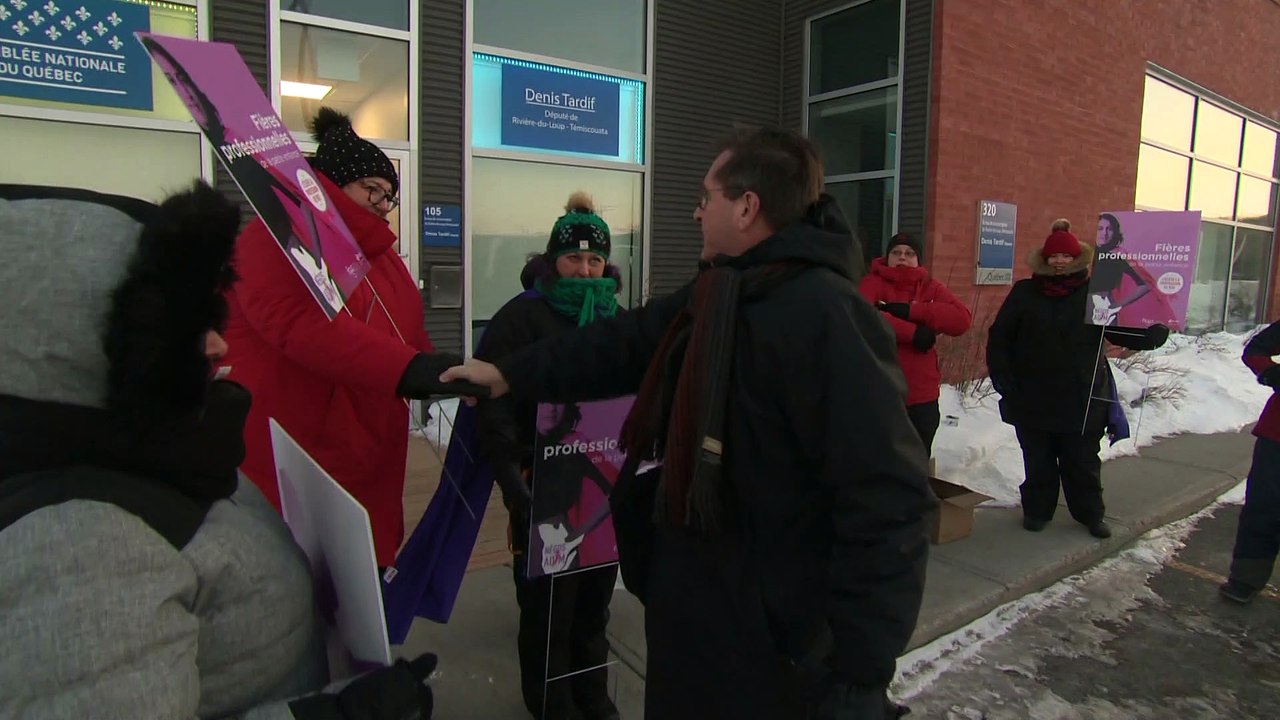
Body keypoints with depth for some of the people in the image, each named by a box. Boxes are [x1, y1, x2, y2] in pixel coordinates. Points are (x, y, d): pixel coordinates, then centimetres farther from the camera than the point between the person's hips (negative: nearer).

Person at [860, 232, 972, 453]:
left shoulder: (931, 288, 7)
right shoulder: (874, 283, -2)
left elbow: (962, 319, -9)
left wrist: (910, 310, -19)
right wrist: (912, 331, -23)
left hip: (922, 395, 3)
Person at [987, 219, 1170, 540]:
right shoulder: (1025, 293, 0)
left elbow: (1121, 329, 1)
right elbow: (999, 337, 0)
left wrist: (1153, 334, -19)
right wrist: (1002, 376, -8)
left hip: (1082, 399, 0)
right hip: (1032, 399, 0)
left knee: (1083, 462, 11)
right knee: (1038, 461, 11)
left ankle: (1091, 513, 27)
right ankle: (1037, 510, 26)